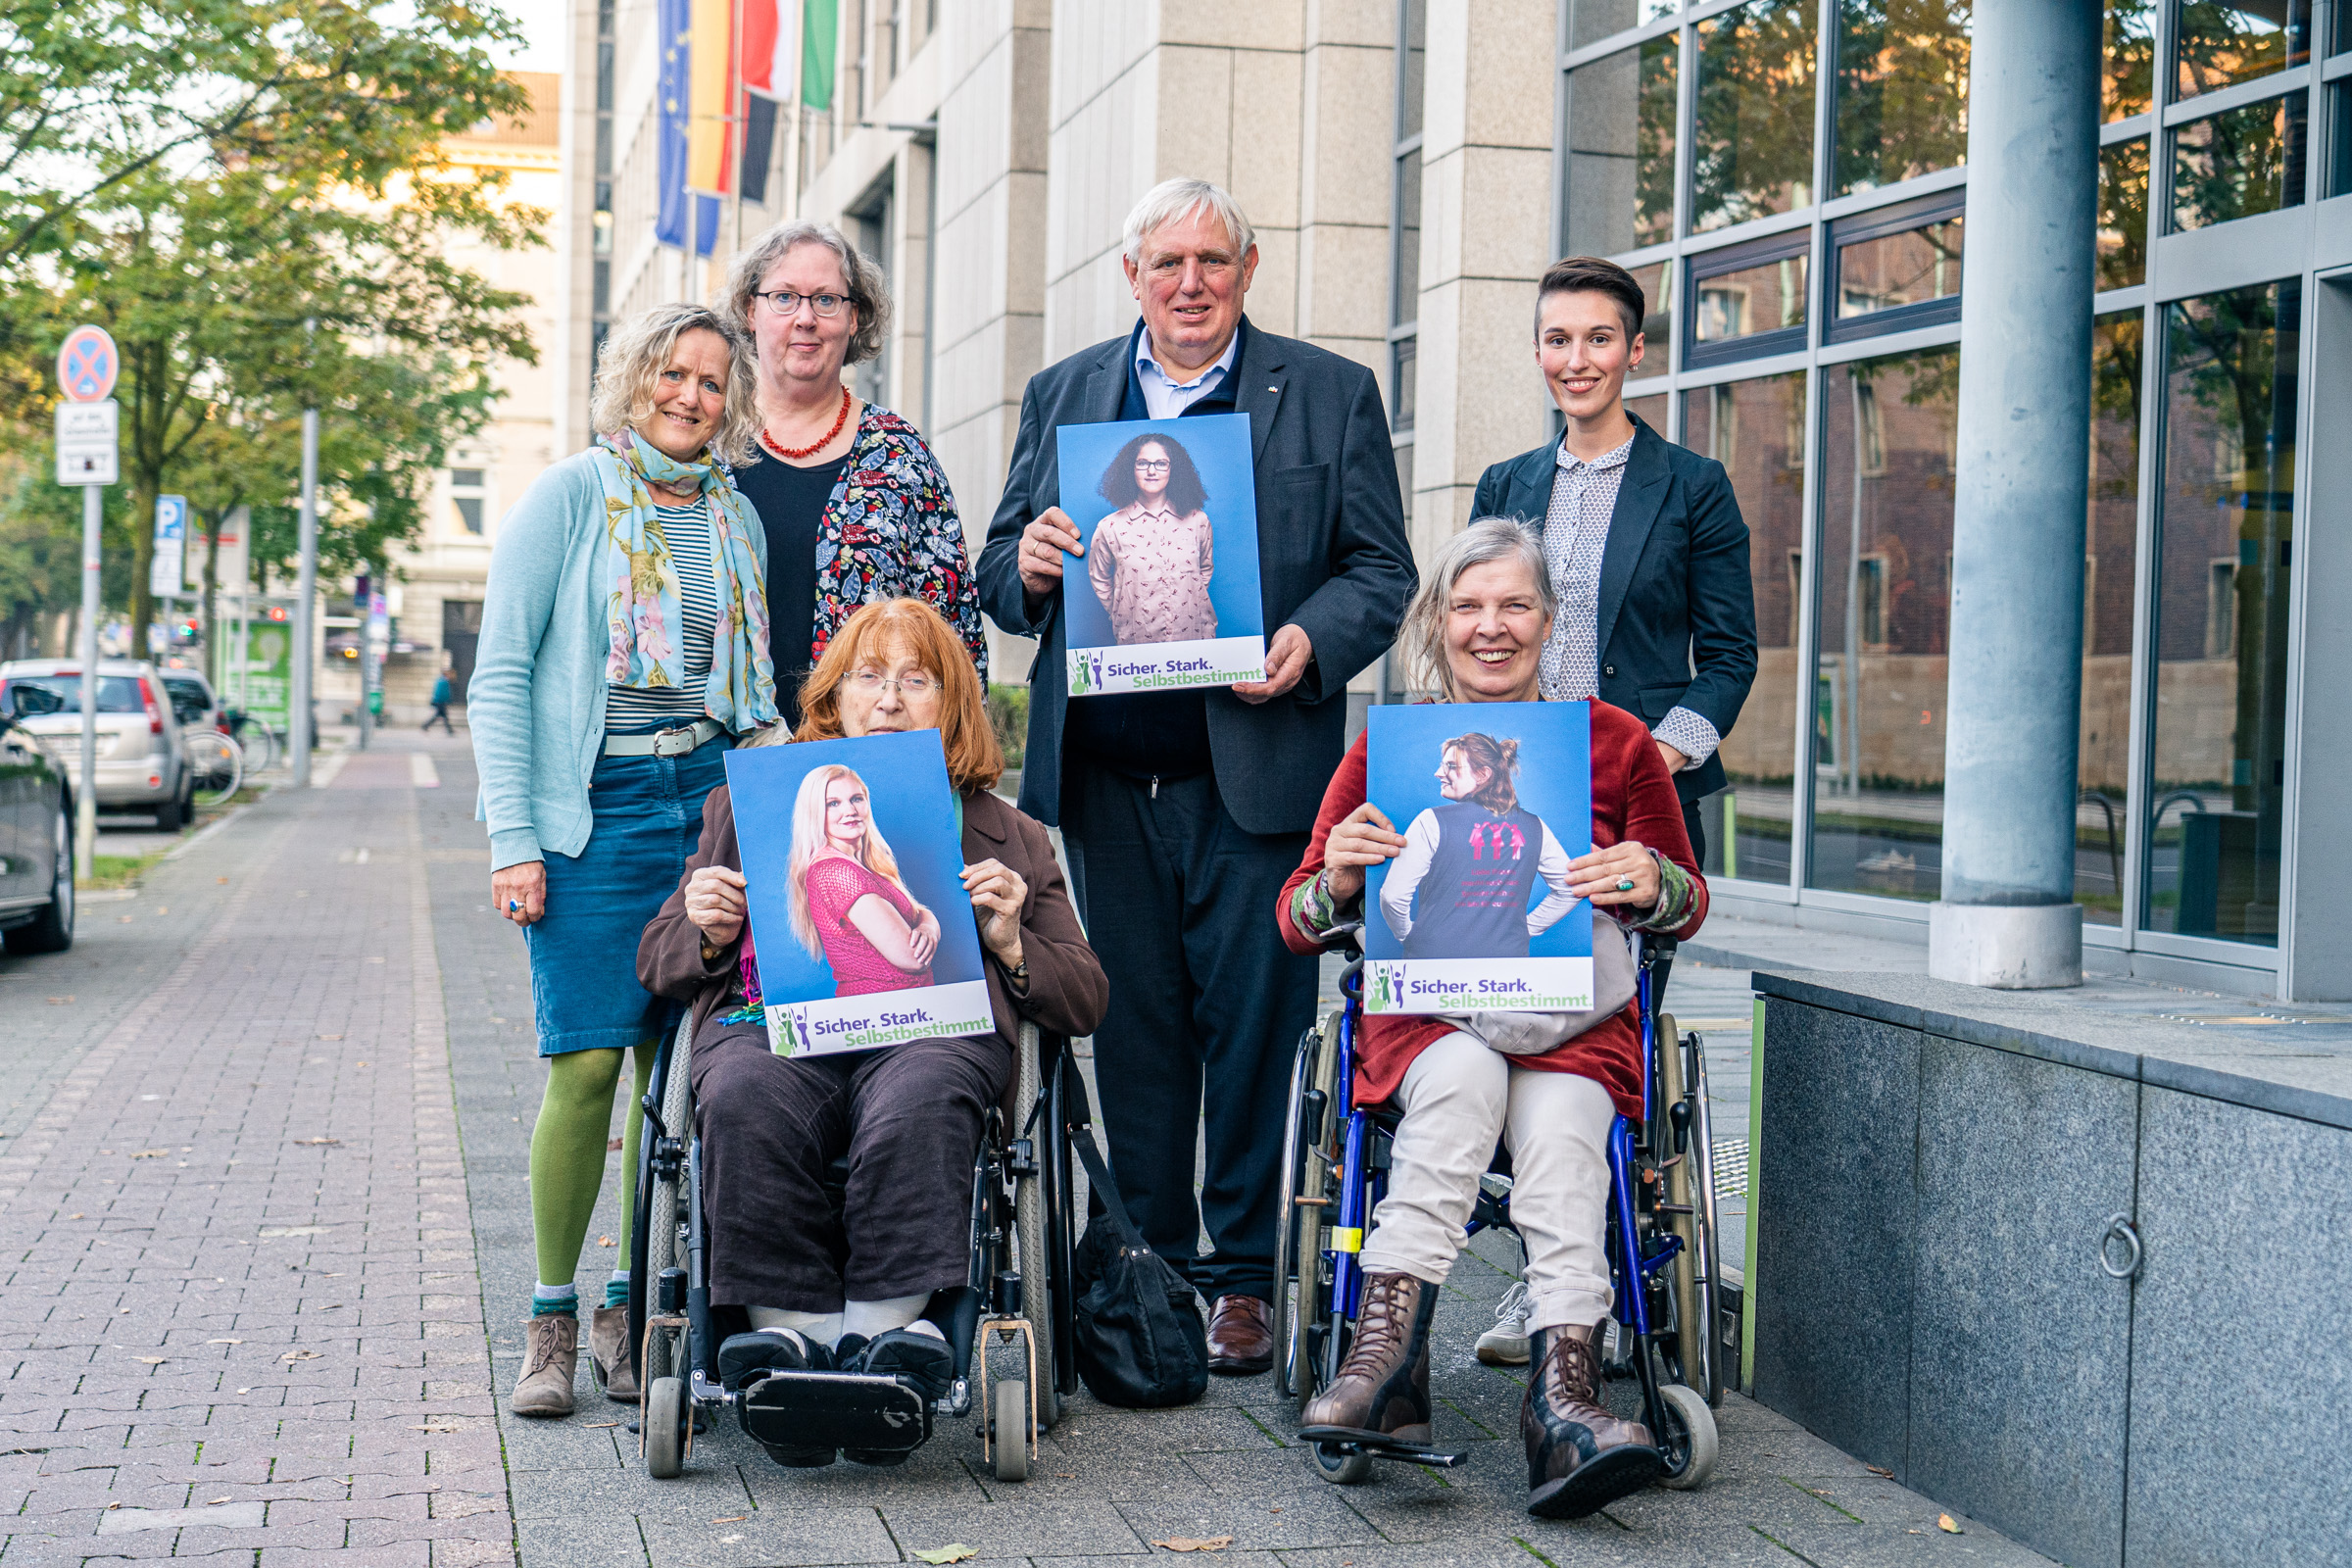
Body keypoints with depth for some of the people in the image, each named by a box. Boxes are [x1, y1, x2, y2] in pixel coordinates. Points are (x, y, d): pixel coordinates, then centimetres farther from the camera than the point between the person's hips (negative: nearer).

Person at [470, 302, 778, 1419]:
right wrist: (512, 839, -10)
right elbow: (501, 675, -4)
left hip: (710, 802, 4)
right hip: (594, 809, -4)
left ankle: (632, 1307, 12)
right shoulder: (569, 498, -1)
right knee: (588, 1062, -8)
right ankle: (552, 1319, 5)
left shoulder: (737, 521, 14)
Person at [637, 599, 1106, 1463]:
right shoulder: (750, 807, 29)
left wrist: (1009, 942, 3)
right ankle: (793, 1330, -37)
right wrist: (707, 932, 4)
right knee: (743, 1103, -36)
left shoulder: (1006, 836, 27)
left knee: (917, 1104, -38)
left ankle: (877, 1329, -40)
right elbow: (656, 962, 27)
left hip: (933, 1024, -1)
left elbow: (1085, 1002, 22)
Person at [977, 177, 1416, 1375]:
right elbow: (1000, 571, 15)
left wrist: (1310, 643, -16)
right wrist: (1025, 567, -8)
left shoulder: (1331, 396, 6)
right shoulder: (1061, 396, 15)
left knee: (1253, 1028, -2)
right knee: (1133, 1032, 8)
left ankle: (1243, 1279, 10)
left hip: (1252, 771, -3)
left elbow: (1382, 571, 3)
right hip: (1104, 772, 3)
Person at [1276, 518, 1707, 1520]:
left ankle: (1560, 1403, -45)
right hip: (1424, 1010, 0)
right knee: (1466, 1069, -35)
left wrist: (1655, 886, -8)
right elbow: (1297, 924, 10)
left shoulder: (1615, 742, 8)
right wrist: (1338, 883, -15)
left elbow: (1687, 904, 17)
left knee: (1559, 1118, -33)